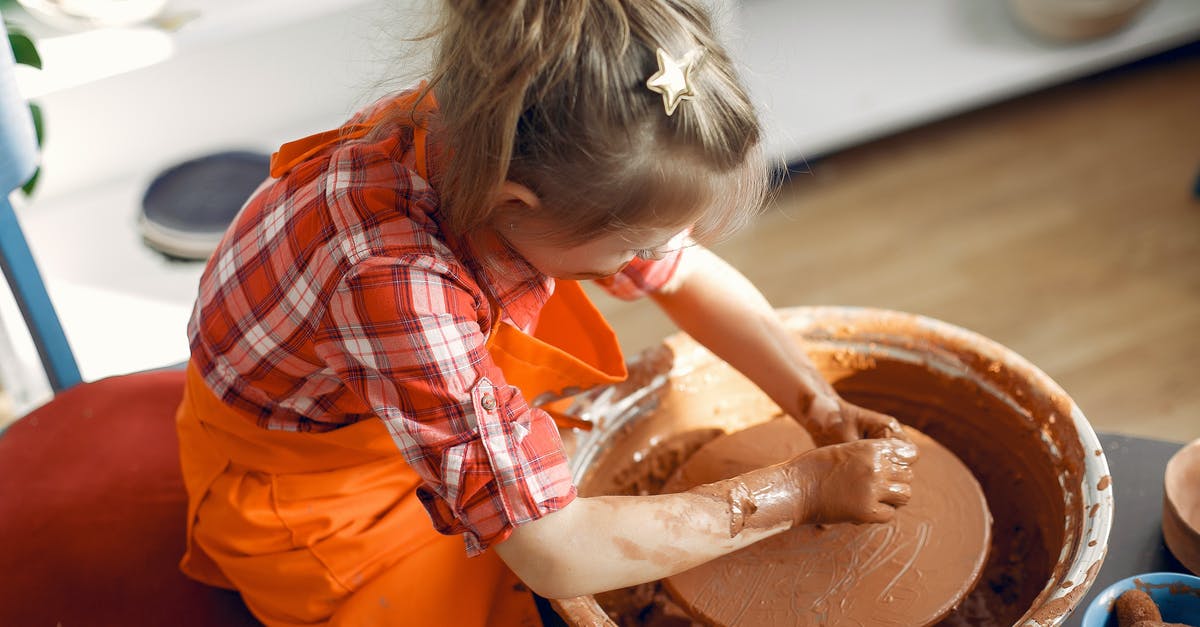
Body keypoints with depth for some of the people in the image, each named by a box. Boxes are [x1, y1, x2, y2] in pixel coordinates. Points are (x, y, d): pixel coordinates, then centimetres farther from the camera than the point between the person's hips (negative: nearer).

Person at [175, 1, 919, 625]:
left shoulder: (502, 158, -23)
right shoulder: (396, 285, -43)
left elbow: (691, 275, -3)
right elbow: (558, 556, -36)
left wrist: (824, 410, -10)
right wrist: (806, 488, -28)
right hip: (295, 482, -7)